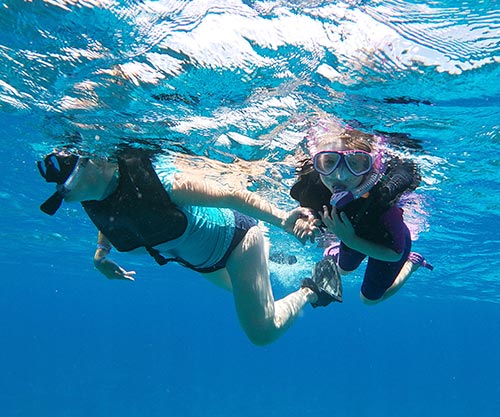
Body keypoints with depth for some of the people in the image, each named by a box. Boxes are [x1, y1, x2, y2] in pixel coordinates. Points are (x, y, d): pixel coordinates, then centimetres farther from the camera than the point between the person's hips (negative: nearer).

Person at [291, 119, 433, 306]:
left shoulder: (382, 197, -46)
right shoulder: (310, 185, -36)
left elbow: (395, 254, -31)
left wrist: (351, 241, -41)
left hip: (387, 243, -3)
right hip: (352, 235, 4)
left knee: (370, 298, 22)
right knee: (343, 270, 32)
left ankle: (412, 263, 39)